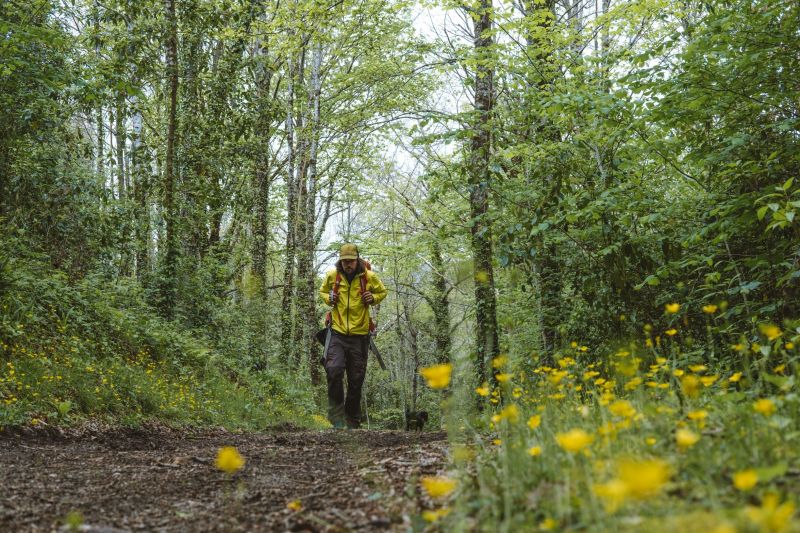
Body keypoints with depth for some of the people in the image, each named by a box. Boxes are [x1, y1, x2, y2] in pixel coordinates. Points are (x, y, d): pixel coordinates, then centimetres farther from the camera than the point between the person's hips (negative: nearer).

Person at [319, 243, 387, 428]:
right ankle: (336, 415, -11)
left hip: (360, 335, 0)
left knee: (356, 380, 7)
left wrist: (373, 298, -7)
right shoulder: (332, 275, 0)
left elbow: (382, 292, 15)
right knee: (334, 370, -22)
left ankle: (352, 422, 21)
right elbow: (322, 291, 18)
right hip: (338, 332, 0)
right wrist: (328, 298, -4)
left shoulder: (369, 277, -2)